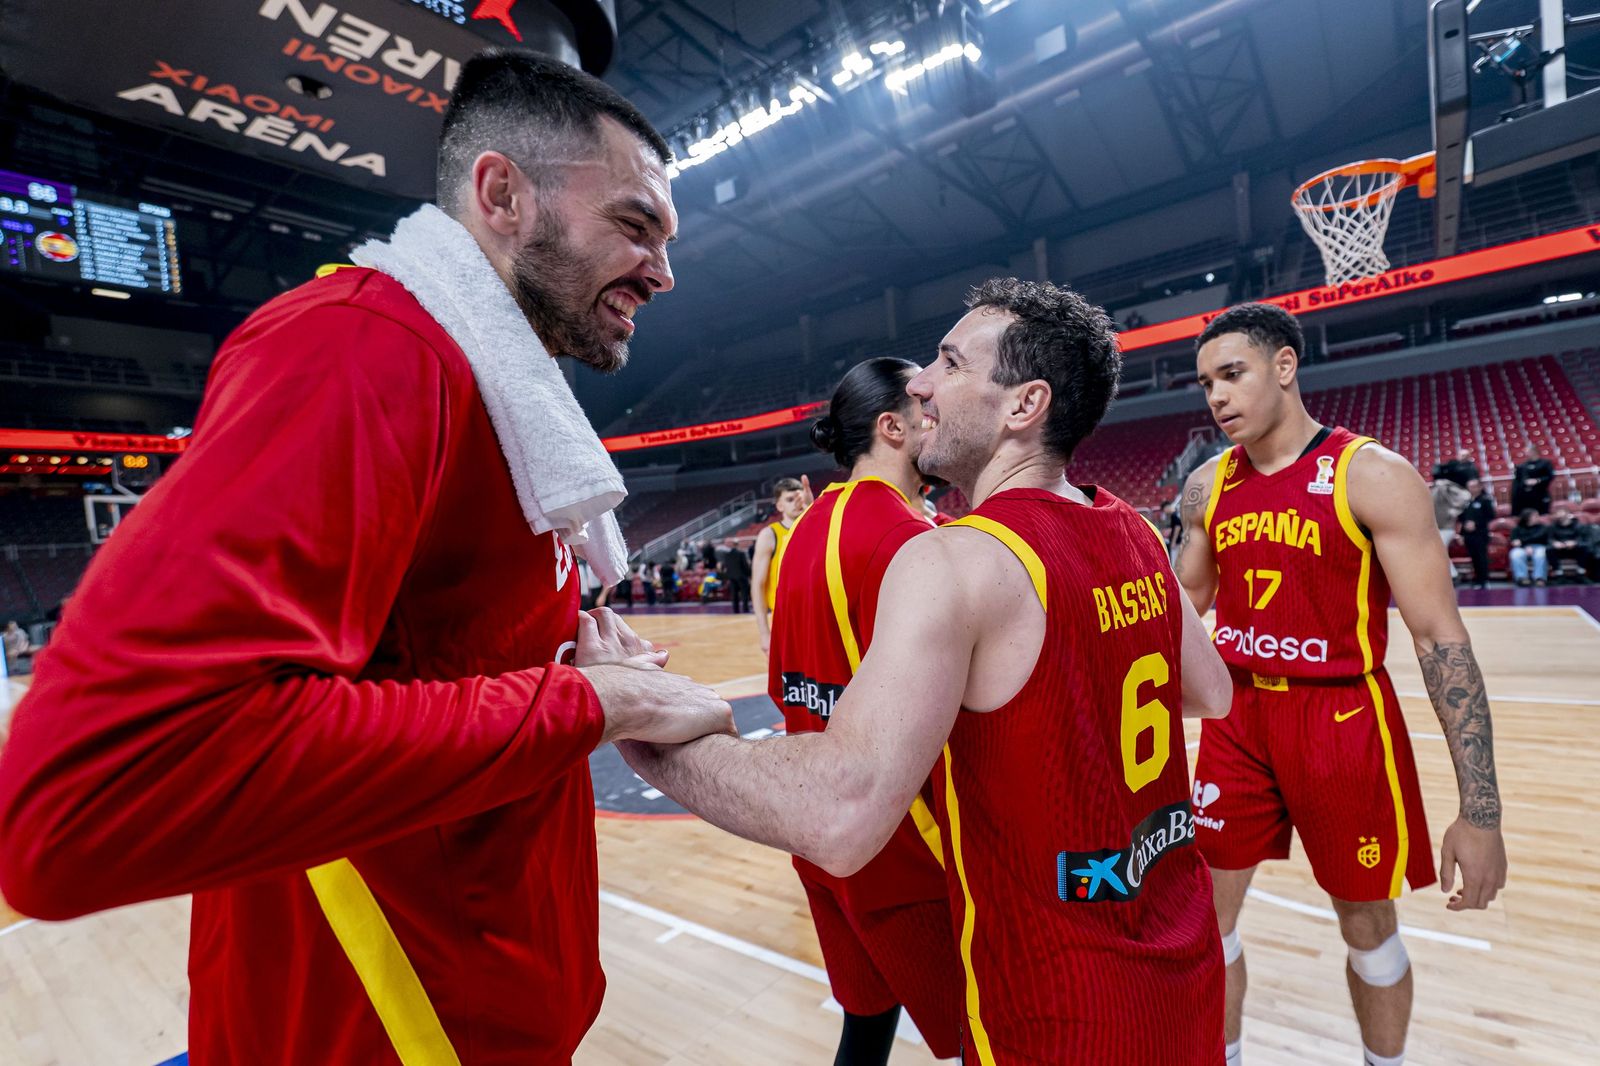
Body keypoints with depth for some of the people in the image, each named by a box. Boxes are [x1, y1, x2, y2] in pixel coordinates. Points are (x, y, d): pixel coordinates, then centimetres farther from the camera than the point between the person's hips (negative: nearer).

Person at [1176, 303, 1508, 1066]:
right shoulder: (1207, 485, 2)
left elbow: (1441, 637, -14)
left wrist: (1480, 810, -16)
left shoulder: (1374, 477, -12)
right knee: (1206, 915, 10)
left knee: (1367, 923, 16)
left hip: (1343, 719, -3)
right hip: (1236, 717, 4)